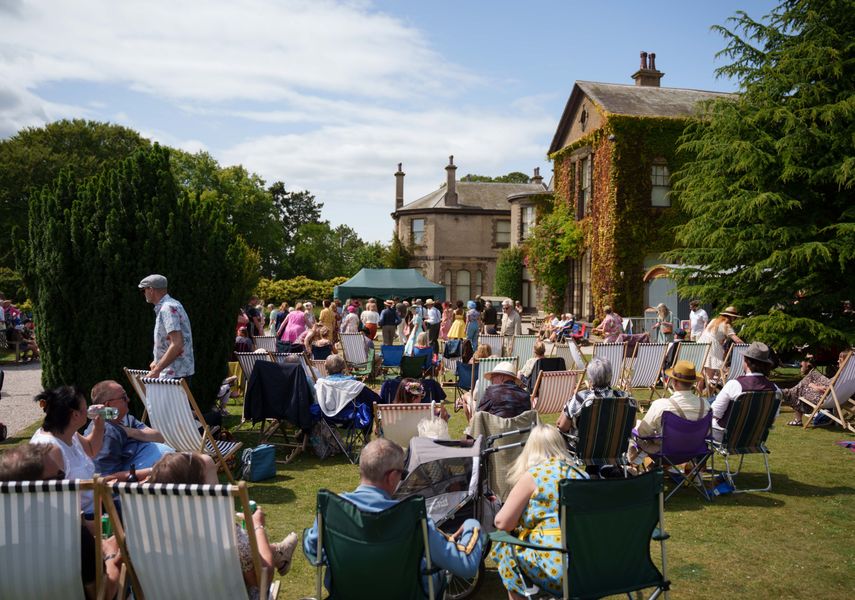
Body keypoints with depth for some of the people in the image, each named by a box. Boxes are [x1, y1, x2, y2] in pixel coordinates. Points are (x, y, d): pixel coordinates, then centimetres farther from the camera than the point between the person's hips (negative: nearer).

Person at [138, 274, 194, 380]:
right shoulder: (171, 305, 14)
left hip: (175, 374, -10)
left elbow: (177, 345, -25)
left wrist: (156, 371, -23)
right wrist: (157, 362, 21)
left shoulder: (168, 309, -17)